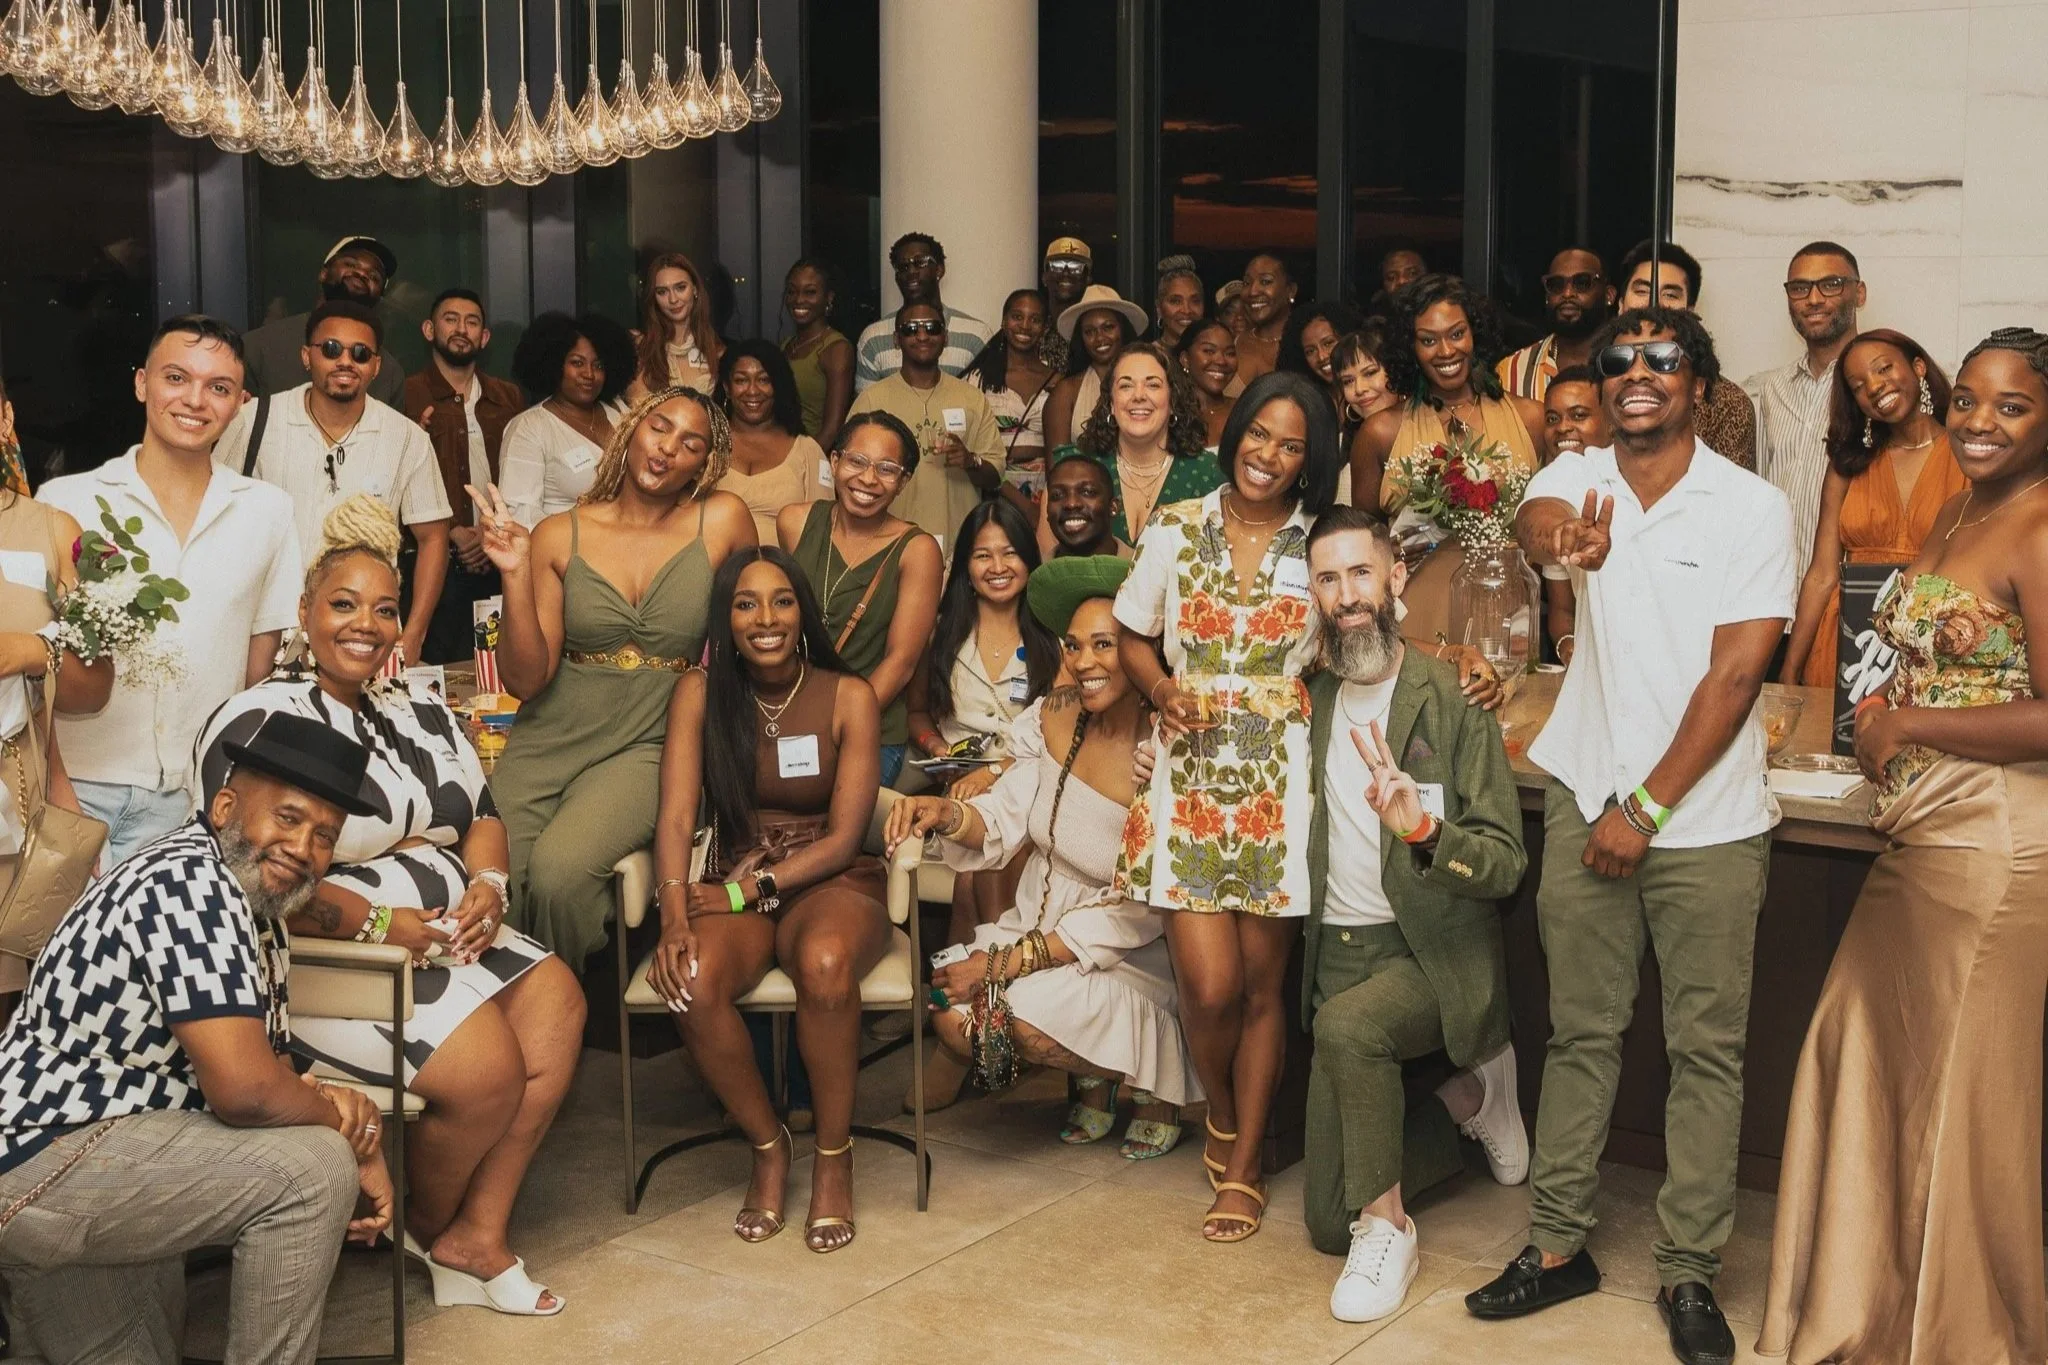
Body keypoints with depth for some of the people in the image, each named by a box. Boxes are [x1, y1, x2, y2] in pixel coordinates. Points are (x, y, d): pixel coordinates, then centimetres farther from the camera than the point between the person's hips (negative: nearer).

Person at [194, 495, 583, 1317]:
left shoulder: (421, 714, 16)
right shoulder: (260, 721, -9)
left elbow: (482, 816, 19)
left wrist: (487, 886, -4)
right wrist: (380, 925, -22)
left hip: (445, 936, 8)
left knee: (556, 1002, -14)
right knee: (486, 1068, -23)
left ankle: (476, 1234, -5)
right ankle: (426, 1228, 9)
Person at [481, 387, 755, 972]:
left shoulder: (722, 522, 1)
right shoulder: (560, 536, 3)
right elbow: (525, 678, -2)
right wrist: (517, 575, -13)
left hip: (648, 746, -2)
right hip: (547, 740, 2)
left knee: (559, 869, -28)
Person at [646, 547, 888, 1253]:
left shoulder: (848, 697, -3)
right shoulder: (700, 693, 1)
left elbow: (843, 837, -7)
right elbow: (676, 816, -8)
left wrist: (747, 891, -18)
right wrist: (675, 916, -26)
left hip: (832, 883, -2)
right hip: (734, 885, 2)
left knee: (824, 964, -37)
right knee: (692, 981, -32)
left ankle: (833, 1157, -14)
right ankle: (767, 1146, -6)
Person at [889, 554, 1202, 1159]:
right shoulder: (1054, 717, -4)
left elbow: (1133, 917, -19)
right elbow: (1007, 817, -1)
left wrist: (1006, 963, -21)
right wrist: (946, 813, -25)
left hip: (1133, 957, -5)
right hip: (1037, 922, 6)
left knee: (1029, 1017, -29)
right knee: (953, 1020, -17)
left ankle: (1156, 1072, 2)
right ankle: (1093, 1080, 12)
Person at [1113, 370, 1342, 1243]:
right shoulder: (1174, 531, 4)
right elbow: (1134, 639, 12)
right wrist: (1163, 691, -7)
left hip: (1279, 786, 0)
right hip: (1190, 779, 0)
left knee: (1260, 986, 5)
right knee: (1210, 986, -7)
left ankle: (1242, 1168, 21)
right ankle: (1221, 1115, 25)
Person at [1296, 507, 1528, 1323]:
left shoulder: (1454, 700, -12)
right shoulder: (1316, 700, 5)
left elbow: (1505, 864, -15)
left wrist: (1423, 830, -36)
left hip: (1433, 953, -5)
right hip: (1338, 953, 6)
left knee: (1346, 1023, -40)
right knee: (1327, 1223, 4)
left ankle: (1387, 1228, -17)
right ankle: (1469, 1099, 28)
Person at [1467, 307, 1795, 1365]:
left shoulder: (1752, 507, -5)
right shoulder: (1576, 482, 2)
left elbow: (1734, 675, -10)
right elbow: (1534, 520, -23)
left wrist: (1646, 809, -13)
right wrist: (1563, 541, -48)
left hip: (1706, 821, -2)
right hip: (1587, 802, 3)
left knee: (1705, 1050, 4)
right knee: (1580, 1034, 10)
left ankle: (1688, 1274, 13)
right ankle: (1559, 1243, 20)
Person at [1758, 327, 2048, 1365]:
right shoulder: (1959, 511, 12)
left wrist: (1905, 726, -14)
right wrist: (1886, 717, 4)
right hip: (1916, 840, 9)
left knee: (1959, 1092, 5)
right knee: (1862, 1051, 16)